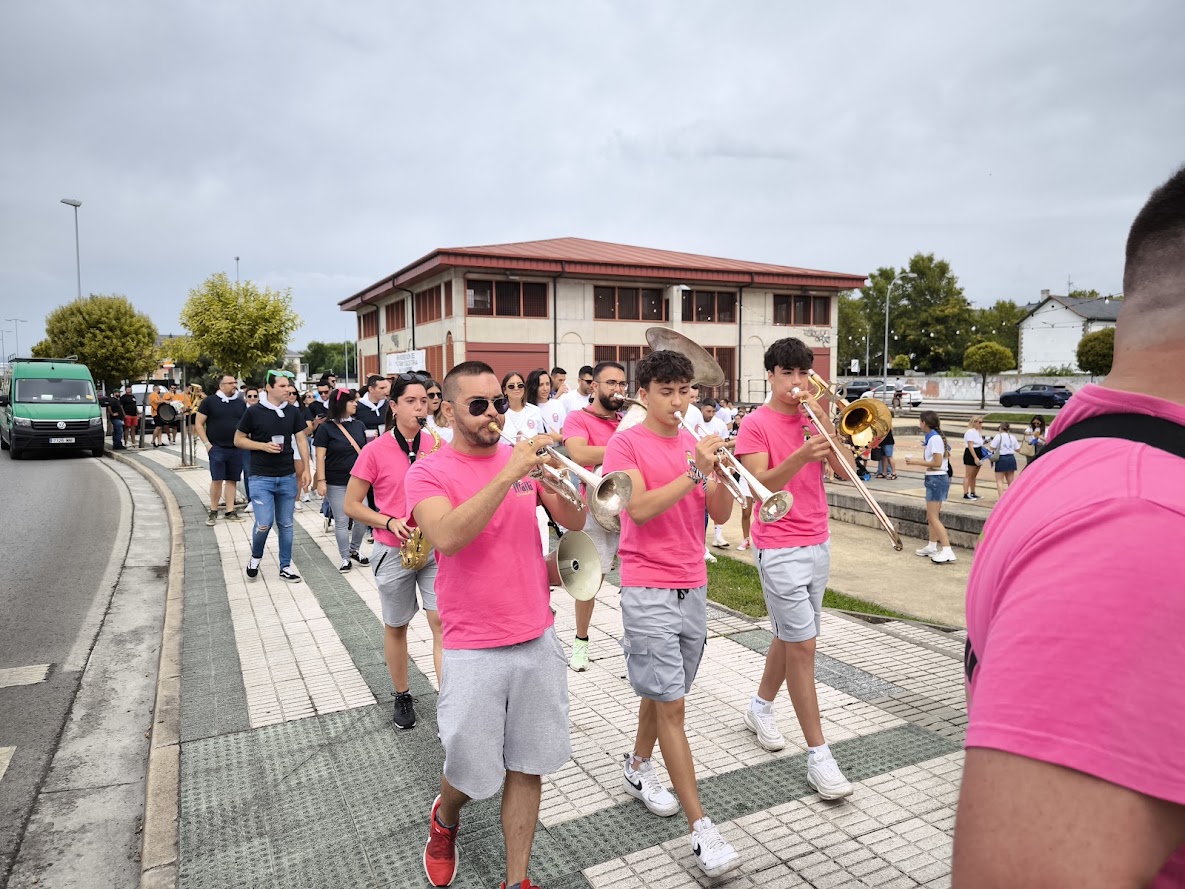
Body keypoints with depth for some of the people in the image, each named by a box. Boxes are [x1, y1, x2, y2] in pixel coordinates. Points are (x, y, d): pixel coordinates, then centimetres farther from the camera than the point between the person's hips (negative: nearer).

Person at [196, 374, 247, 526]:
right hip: (217, 448, -3)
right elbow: (199, 424, 0)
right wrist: (207, 444, -8)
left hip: (237, 449, 4)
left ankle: (230, 512, 13)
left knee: (232, 480, 7)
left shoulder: (241, 403, 10)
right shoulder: (209, 401, -1)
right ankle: (213, 512, 9)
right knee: (217, 480, -6)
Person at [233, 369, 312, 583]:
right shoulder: (253, 411, -6)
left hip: (288, 477, 3)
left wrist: (306, 469, 1)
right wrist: (263, 446, -15)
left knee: (286, 524, 10)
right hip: (261, 478, -3)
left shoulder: (292, 412, 3)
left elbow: (301, 440, 7)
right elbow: (238, 440, 0)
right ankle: (255, 557, 21)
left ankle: (286, 566, 21)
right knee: (264, 524, -9)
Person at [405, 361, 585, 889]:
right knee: (471, 771, 10)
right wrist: (508, 476, -30)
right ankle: (444, 819, 44)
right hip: (474, 649, -3)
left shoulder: (524, 459, 5)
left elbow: (574, 521, -1)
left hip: (538, 638, 4)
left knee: (527, 767, 12)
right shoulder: (429, 472, -7)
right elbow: (447, 537, -25)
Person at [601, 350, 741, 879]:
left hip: (693, 586, 6)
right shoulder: (625, 444, -8)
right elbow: (639, 509, -20)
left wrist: (721, 475, -15)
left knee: (662, 692, 18)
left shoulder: (695, 443, 9)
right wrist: (695, 472, -25)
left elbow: (719, 514, 4)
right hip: (648, 589, -6)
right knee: (671, 705, -4)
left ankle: (638, 770, 41)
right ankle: (701, 828, 1)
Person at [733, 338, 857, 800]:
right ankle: (818, 754, 1)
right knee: (802, 645, -6)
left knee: (790, 636, 16)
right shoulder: (756, 424, -8)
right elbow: (760, 486, -18)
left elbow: (844, 469, -2)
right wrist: (801, 456, -32)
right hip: (779, 548, -6)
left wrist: (823, 420, -11)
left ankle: (761, 706, 38)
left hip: (818, 542, 6)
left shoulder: (812, 419, 9)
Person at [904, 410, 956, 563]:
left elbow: (937, 463, -20)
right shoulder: (934, 437, 12)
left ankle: (947, 551, -13)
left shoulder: (934, 438, -17)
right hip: (935, 479, 10)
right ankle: (932, 546, 24)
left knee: (933, 518, -10)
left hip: (937, 479, -10)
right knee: (931, 516, 16)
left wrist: (916, 461, -15)